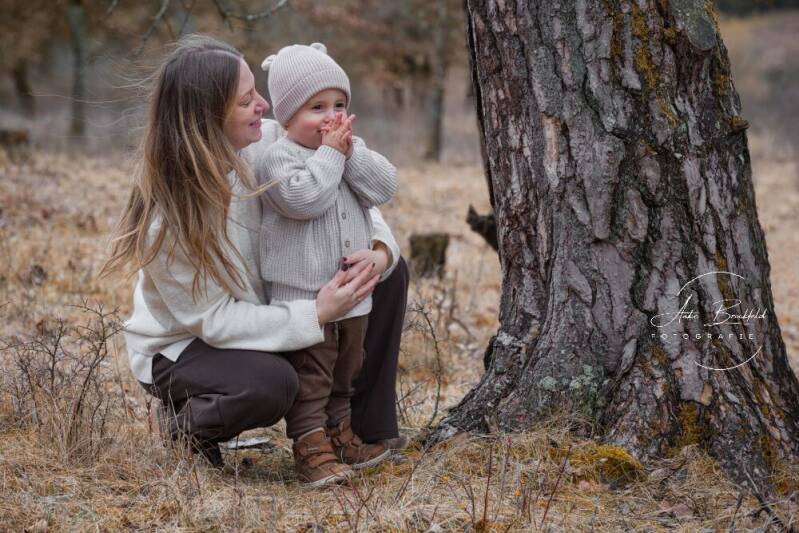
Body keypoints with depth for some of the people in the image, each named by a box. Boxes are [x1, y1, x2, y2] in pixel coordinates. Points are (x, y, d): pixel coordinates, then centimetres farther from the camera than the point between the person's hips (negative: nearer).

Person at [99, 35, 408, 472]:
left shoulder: (268, 141, -17)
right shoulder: (166, 214, -32)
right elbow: (213, 320, -28)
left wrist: (381, 245, -24)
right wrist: (316, 314, -34)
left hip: (264, 309, 7)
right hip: (180, 345, -7)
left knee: (389, 273, -1)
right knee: (269, 384, -38)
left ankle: (370, 427, 8)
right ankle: (186, 424, -3)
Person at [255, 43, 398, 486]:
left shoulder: (353, 151, 9)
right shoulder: (278, 157, -12)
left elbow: (384, 188, -4)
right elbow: (302, 198, -28)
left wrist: (352, 153, -15)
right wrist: (329, 153, -22)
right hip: (302, 296, -7)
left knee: (345, 373, 19)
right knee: (310, 377, -4)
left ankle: (340, 436, 33)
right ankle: (310, 448, 0)